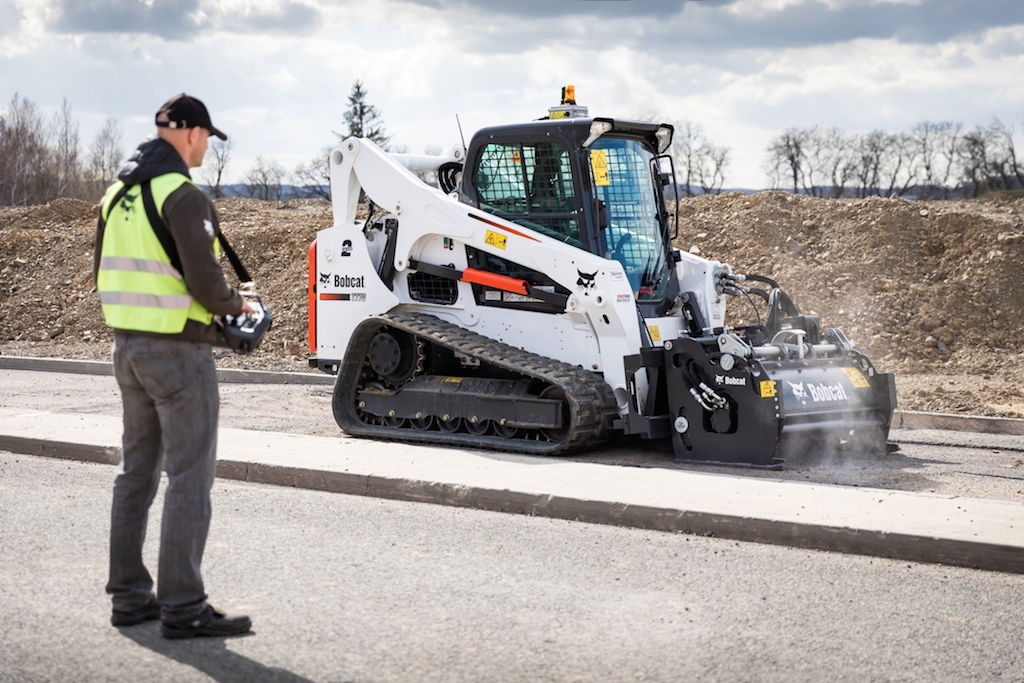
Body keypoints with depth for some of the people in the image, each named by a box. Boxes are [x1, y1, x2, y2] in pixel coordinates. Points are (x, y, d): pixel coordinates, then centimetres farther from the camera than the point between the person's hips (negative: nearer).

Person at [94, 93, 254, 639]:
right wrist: (234, 304, -2)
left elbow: (104, 276, 17)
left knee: (137, 470, 14)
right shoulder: (182, 194, -15)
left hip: (127, 347, 9)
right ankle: (182, 607, -5)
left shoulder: (118, 194, 12)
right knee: (190, 476, -5)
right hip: (179, 352, -9)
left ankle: (129, 595, 19)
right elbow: (204, 279, -22)